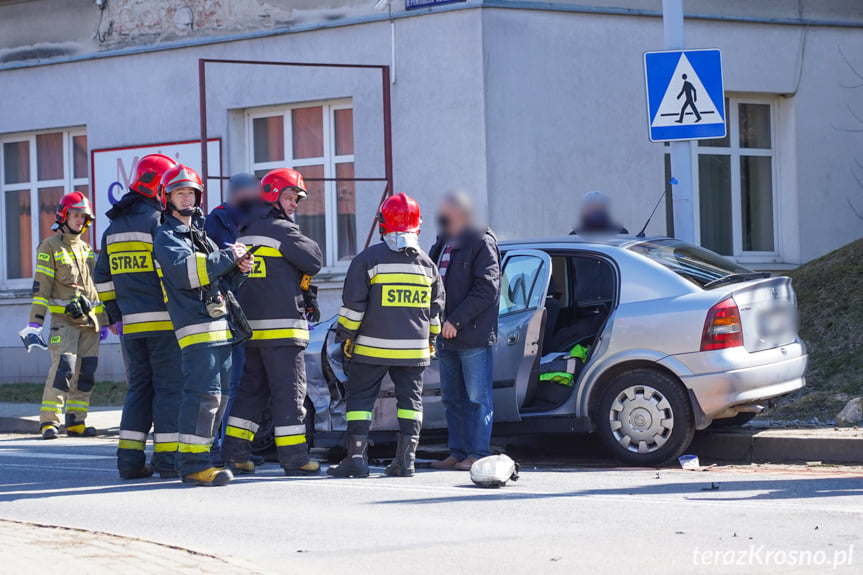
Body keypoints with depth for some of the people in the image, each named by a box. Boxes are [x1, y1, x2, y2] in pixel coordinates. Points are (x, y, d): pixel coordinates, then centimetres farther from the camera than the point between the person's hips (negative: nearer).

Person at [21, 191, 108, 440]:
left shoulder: (86, 249, 19)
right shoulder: (50, 247, 0)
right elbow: (41, 287, -7)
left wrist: (102, 321, 22)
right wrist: (35, 322, -14)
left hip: (89, 321, 6)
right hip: (64, 320, -6)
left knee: (85, 372, 3)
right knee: (63, 368, -17)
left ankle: (76, 421, 8)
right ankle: (49, 421, -14)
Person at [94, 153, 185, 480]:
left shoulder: (114, 227, 15)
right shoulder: (159, 220, -9)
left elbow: (104, 277, 19)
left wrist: (114, 316, 24)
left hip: (131, 323, 7)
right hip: (163, 320, -7)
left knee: (139, 386, 12)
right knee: (169, 387, -2)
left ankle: (130, 459, 7)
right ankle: (168, 459, -4)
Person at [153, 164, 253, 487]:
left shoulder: (201, 236, 25)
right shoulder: (167, 238, -2)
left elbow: (222, 284, 26)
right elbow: (185, 271, -22)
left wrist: (239, 270, 6)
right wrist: (227, 257, -17)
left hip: (219, 326, 9)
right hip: (195, 327, -9)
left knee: (216, 397, 10)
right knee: (203, 393, -17)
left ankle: (200, 456, 16)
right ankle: (192, 463, -18)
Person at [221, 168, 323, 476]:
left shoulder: (245, 232, 15)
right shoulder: (281, 229, -11)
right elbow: (314, 260, -9)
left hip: (250, 324, 8)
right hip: (281, 325, -8)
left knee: (253, 386, 15)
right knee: (289, 389, -3)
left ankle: (234, 450, 12)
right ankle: (294, 457, -2)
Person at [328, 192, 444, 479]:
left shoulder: (369, 259, -7)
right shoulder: (427, 264, 8)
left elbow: (353, 304, -7)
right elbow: (435, 309, 14)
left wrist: (346, 337, 2)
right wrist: (430, 341, 24)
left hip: (373, 348, -4)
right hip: (414, 348, 4)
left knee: (360, 398, 2)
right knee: (410, 399, 10)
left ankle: (356, 456, -6)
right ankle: (406, 458, 4)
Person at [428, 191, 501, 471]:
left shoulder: (481, 243, -8)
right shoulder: (442, 246, 17)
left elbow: (486, 289, -15)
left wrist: (456, 320, -17)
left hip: (475, 335, -9)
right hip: (447, 336, 9)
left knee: (477, 398, -3)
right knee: (452, 399, 11)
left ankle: (478, 453, -1)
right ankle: (458, 453, 17)